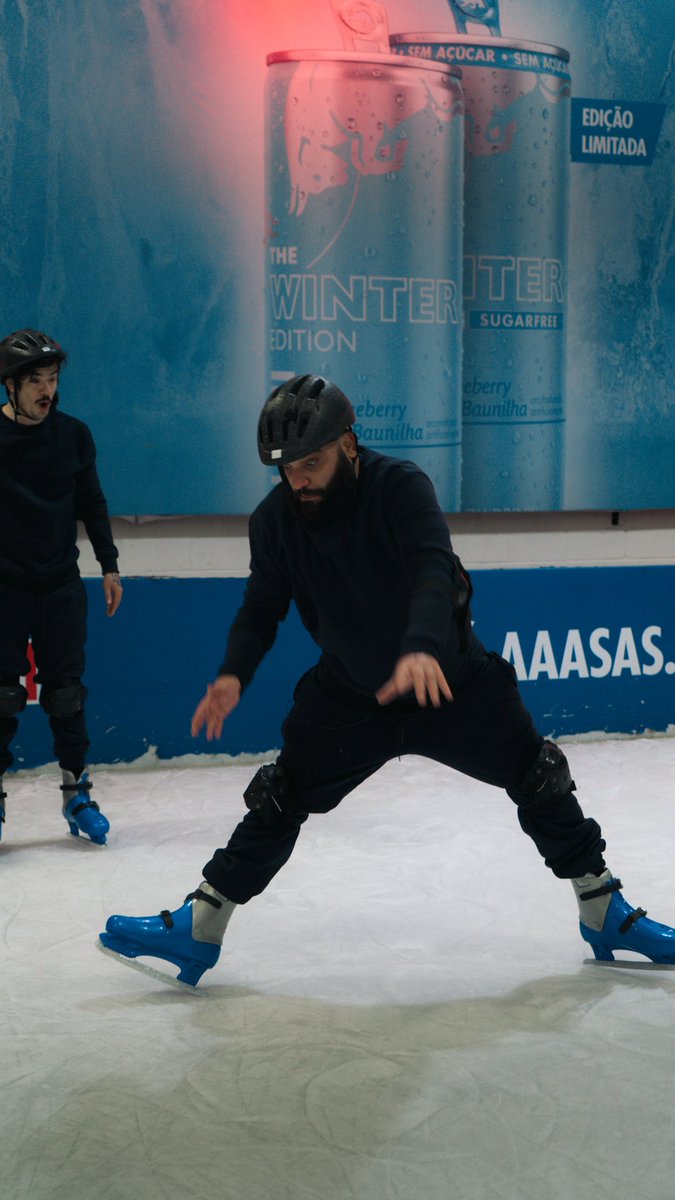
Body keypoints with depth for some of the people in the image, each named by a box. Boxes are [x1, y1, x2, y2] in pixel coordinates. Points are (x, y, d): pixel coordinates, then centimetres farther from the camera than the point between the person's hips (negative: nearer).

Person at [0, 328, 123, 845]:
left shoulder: (74, 435, 3)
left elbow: (92, 504, 11)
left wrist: (109, 566, 8)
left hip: (61, 586, 2)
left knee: (67, 693, 4)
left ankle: (77, 791, 15)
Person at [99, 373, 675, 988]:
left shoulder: (401, 486, -25)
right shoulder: (275, 520, -13)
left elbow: (434, 571, -39)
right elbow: (262, 608, -8)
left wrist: (421, 650, -58)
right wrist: (234, 674, -28)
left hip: (452, 680, -2)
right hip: (347, 696, 2)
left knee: (539, 778, 3)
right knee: (280, 800, -5)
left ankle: (604, 911, 23)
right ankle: (199, 929, 6)